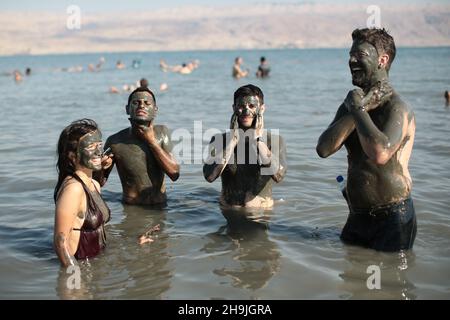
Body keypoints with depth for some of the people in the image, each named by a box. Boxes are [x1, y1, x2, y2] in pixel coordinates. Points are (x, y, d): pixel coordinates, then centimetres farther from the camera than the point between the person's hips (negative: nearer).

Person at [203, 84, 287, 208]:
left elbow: (278, 176, -17)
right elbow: (209, 176, -12)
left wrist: (258, 139, -12)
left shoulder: (275, 141, 0)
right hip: (228, 211, 0)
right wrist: (233, 140, -10)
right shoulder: (219, 140, 3)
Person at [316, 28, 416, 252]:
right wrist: (355, 111, -14)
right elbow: (324, 149, -6)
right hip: (357, 217, 7)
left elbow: (380, 154, -36)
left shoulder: (397, 108, -16)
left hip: (392, 219, -7)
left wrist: (359, 109, -22)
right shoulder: (353, 103, 8)